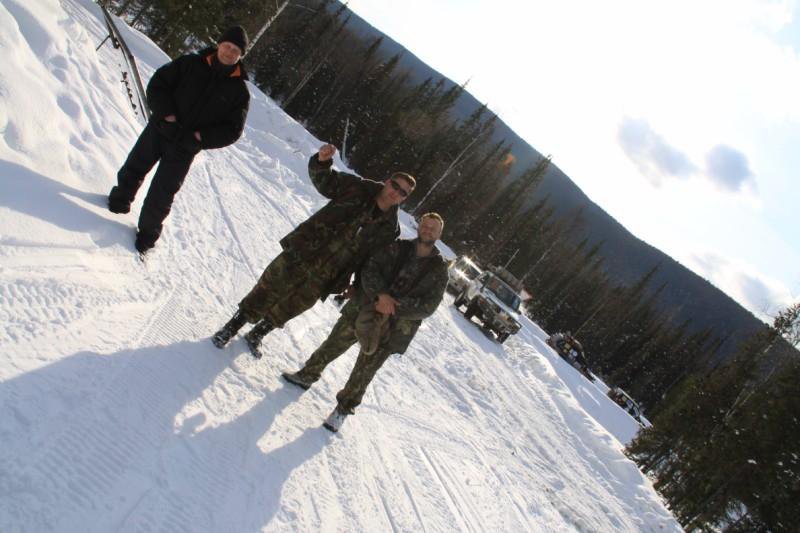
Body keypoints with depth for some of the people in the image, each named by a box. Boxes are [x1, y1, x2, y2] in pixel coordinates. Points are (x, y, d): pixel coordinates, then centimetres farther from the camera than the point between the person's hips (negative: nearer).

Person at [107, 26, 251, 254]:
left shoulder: (239, 91, -5)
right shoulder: (190, 64, -3)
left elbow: (233, 130, -5)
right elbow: (157, 84, -2)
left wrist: (199, 138, -16)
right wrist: (167, 116, -16)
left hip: (185, 149, -2)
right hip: (159, 130, 2)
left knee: (162, 194, 1)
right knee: (134, 169, 16)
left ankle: (148, 231, 20)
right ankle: (119, 200, 43)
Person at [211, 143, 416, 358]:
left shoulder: (389, 228, -2)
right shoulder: (359, 188, -6)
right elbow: (325, 181, 1)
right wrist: (322, 161, -19)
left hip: (321, 279, 2)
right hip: (300, 255, -2)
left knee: (290, 308, 14)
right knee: (267, 292, 4)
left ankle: (256, 335, 39)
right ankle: (232, 326, 26)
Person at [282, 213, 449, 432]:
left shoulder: (439, 270, -1)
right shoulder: (397, 248, 3)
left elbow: (427, 306, -8)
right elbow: (370, 268, -6)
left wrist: (395, 306, -20)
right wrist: (380, 294, -23)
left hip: (390, 331, -2)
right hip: (362, 309, 2)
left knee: (363, 374, 5)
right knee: (333, 344, 14)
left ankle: (344, 407, 27)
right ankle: (307, 375, 39)